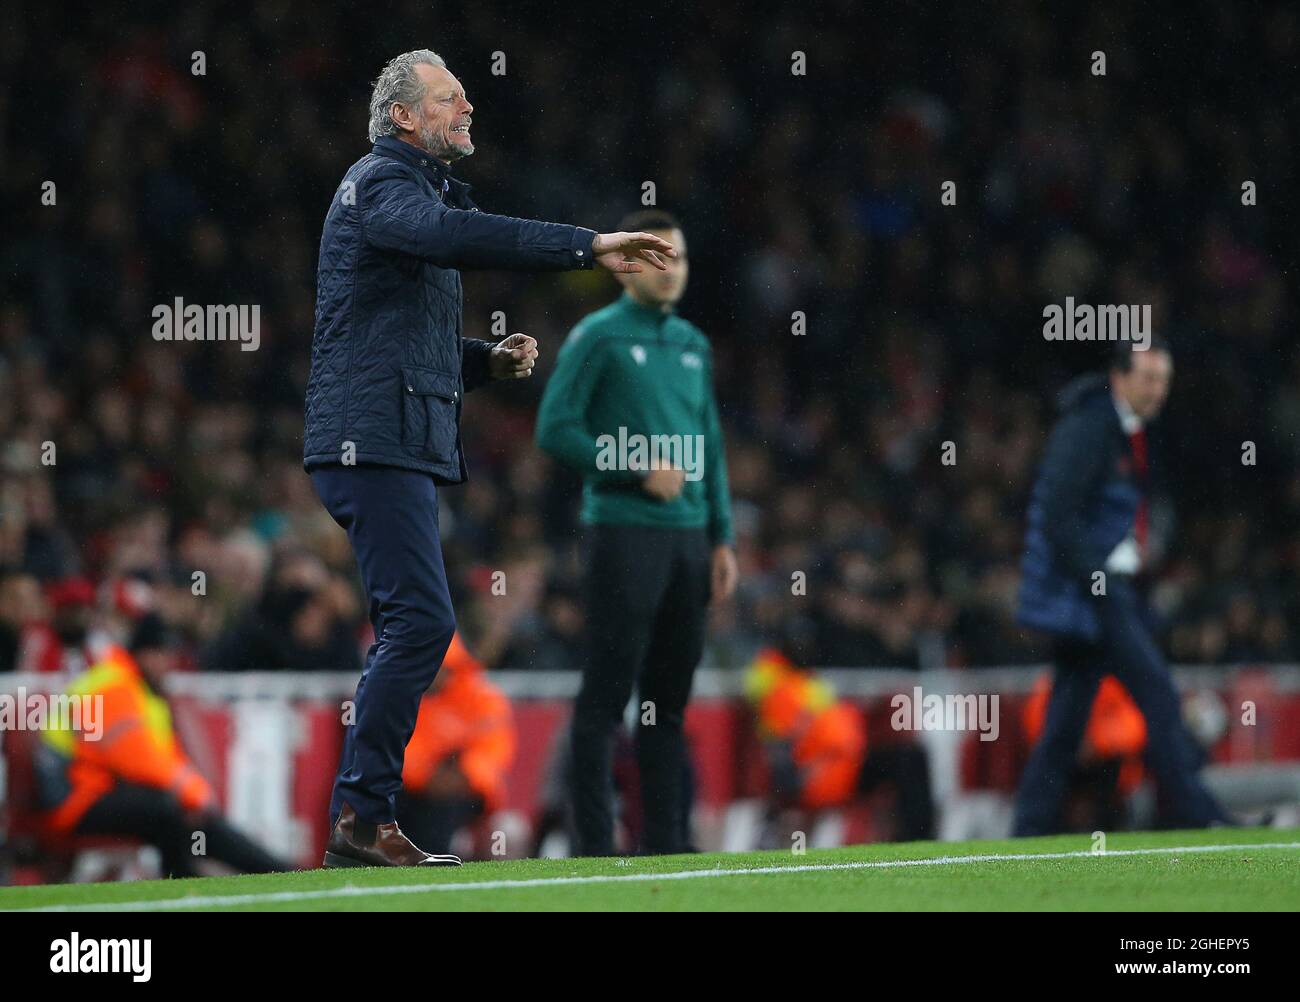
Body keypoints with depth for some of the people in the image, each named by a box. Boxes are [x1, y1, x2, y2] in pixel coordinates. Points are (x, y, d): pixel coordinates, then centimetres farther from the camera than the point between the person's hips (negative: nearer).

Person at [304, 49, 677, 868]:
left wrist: (488, 361, 12)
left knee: (411, 631, 9)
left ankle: (358, 827, 10)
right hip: (373, 440, -11)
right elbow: (457, 237, -29)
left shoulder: (414, 189, 26)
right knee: (422, 621, -17)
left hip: (405, 447, 11)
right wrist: (588, 248, -34)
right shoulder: (381, 182, -6)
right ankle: (363, 816, -17)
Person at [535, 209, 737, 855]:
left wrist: (722, 537, 14)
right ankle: (594, 843, -5)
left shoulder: (693, 345, 16)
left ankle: (664, 839, 11)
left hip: (688, 536, 6)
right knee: (607, 693, -6)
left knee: (670, 698, 8)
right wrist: (640, 471, -14)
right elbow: (555, 428, -9)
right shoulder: (598, 336, -3)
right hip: (625, 531, -6)